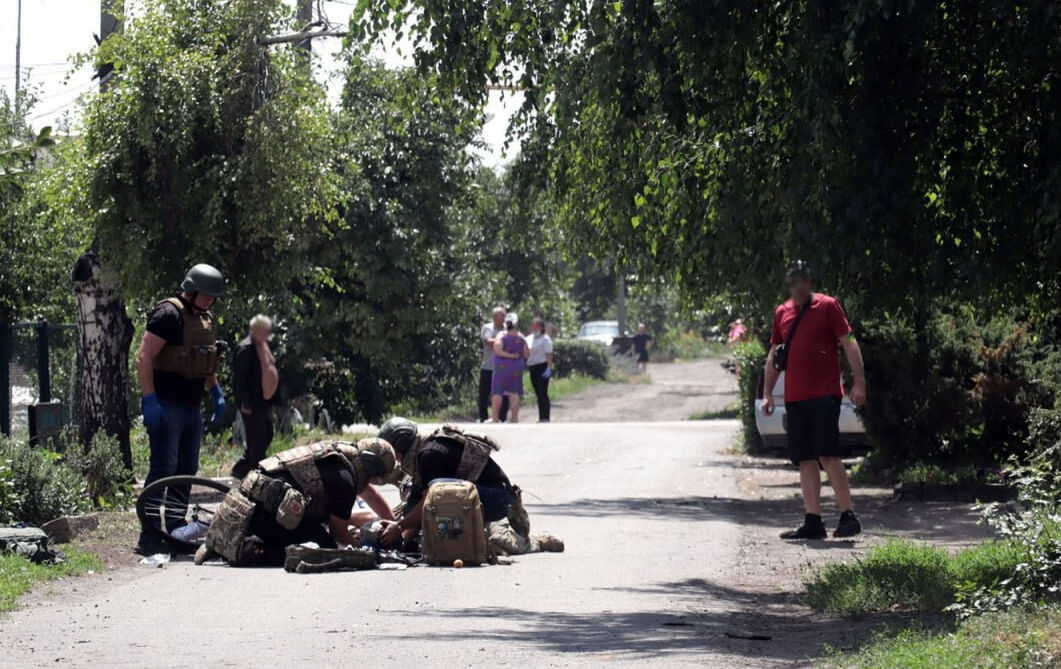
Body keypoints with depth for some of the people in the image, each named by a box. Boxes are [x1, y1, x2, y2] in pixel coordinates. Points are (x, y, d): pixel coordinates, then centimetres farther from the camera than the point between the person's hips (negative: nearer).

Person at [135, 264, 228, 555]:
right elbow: (144, 357, -17)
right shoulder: (169, 314, -13)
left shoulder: (204, 319, 16)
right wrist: (149, 400, -22)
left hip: (191, 407, 9)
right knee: (163, 468, -12)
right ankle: (149, 537, -13)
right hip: (166, 406, -9)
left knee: (186, 470, 11)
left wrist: (216, 392, 20)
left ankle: (176, 531, 19)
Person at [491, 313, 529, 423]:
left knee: (497, 392, 3)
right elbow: (526, 354, 1)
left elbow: (497, 349, -24)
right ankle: (514, 417, 0)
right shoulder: (521, 338, 0)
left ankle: (495, 419, 0)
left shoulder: (502, 336, -9)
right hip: (517, 369, 3)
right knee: (514, 392, 6)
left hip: (502, 368, -3)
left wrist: (509, 355, -13)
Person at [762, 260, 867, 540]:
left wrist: (859, 381, -13)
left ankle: (849, 515, -7)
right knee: (805, 460, 4)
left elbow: (849, 343, -4)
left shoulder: (827, 306, -1)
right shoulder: (782, 313, 14)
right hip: (795, 399, 5)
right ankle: (813, 522, 6)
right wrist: (767, 393, 15)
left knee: (828, 455, -12)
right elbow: (774, 355, 20)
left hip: (825, 396, -5)